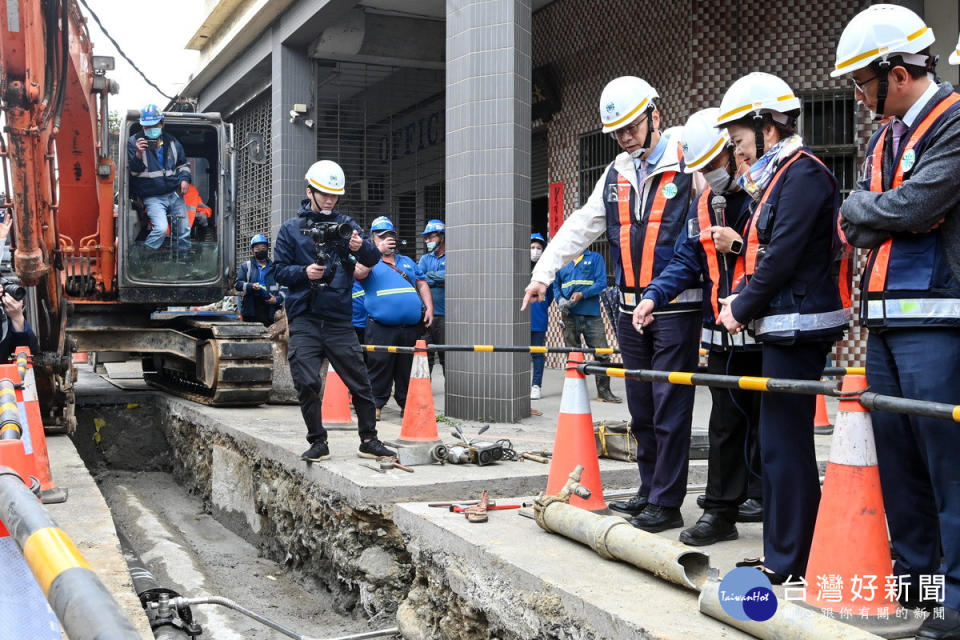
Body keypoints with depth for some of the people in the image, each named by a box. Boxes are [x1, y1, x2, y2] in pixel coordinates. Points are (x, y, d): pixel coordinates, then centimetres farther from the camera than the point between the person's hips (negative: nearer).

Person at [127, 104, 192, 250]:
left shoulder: (172, 142, 8)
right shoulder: (134, 142, -5)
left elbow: (183, 163, 22)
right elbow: (133, 171, -10)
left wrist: (184, 178, 3)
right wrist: (138, 154, -27)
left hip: (174, 194, 5)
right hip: (153, 198, -5)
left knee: (184, 231, 9)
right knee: (161, 228, -24)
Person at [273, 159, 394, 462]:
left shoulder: (345, 224, 11)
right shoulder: (291, 229, 9)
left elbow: (373, 259, 1)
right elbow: (281, 271, 5)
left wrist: (361, 247, -21)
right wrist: (305, 272, -15)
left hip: (339, 318, 1)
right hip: (304, 320, -1)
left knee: (359, 381, 2)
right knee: (306, 383, -5)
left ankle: (369, 440, 14)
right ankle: (318, 442, 10)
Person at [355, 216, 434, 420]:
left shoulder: (408, 262, 25)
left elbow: (422, 285, 22)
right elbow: (359, 272, -14)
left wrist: (429, 308, 7)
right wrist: (378, 250, -11)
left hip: (412, 327, 4)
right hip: (381, 328, -4)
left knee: (409, 369, 7)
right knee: (379, 367, -5)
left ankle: (407, 404, 15)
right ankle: (375, 405, 2)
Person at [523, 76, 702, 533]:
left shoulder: (689, 161, -5)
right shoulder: (616, 174, 15)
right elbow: (581, 226, 18)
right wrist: (543, 272, 15)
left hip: (676, 307, -6)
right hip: (631, 308, 7)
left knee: (669, 406, -4)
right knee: (641, 408, 12)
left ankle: (666, 504, 4)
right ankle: (649, 492, 24)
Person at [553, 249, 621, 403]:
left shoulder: (595, 258, 7)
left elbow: (601, 283, -3)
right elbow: (556, 286, 17)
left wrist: (582, 294, -17)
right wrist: (560, 300, -5)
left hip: (591, 315, -2)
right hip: (569, 315, 2)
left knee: (602, 354, -6)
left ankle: (604, 391, 3)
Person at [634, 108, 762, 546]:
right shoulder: (702, 206, 14)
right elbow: (686, 262, 13)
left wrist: (739, 245, -19)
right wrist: (654, 296, -1)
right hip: (722, 336, 6)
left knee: (768, 423, 4)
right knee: (725, 425, 9)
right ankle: (721, 510, 15)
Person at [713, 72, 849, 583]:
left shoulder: (803, 174, -12)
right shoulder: (777, 177, 20)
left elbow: (783, 256, -19)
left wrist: (743, 310, -10)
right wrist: (738, 298, 6)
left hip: (797, 329, -11)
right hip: (781, 328, 11)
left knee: (785, 444, -6)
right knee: (778, 441, 14)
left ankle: (788, 562, 2)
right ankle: (779, 552, 24)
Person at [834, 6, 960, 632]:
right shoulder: (883, 138, 19)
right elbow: (859, 228, 13)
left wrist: (866, 207, 0)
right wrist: (891, 212, -7)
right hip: (883, 320, 8)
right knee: (895, 452, 12)